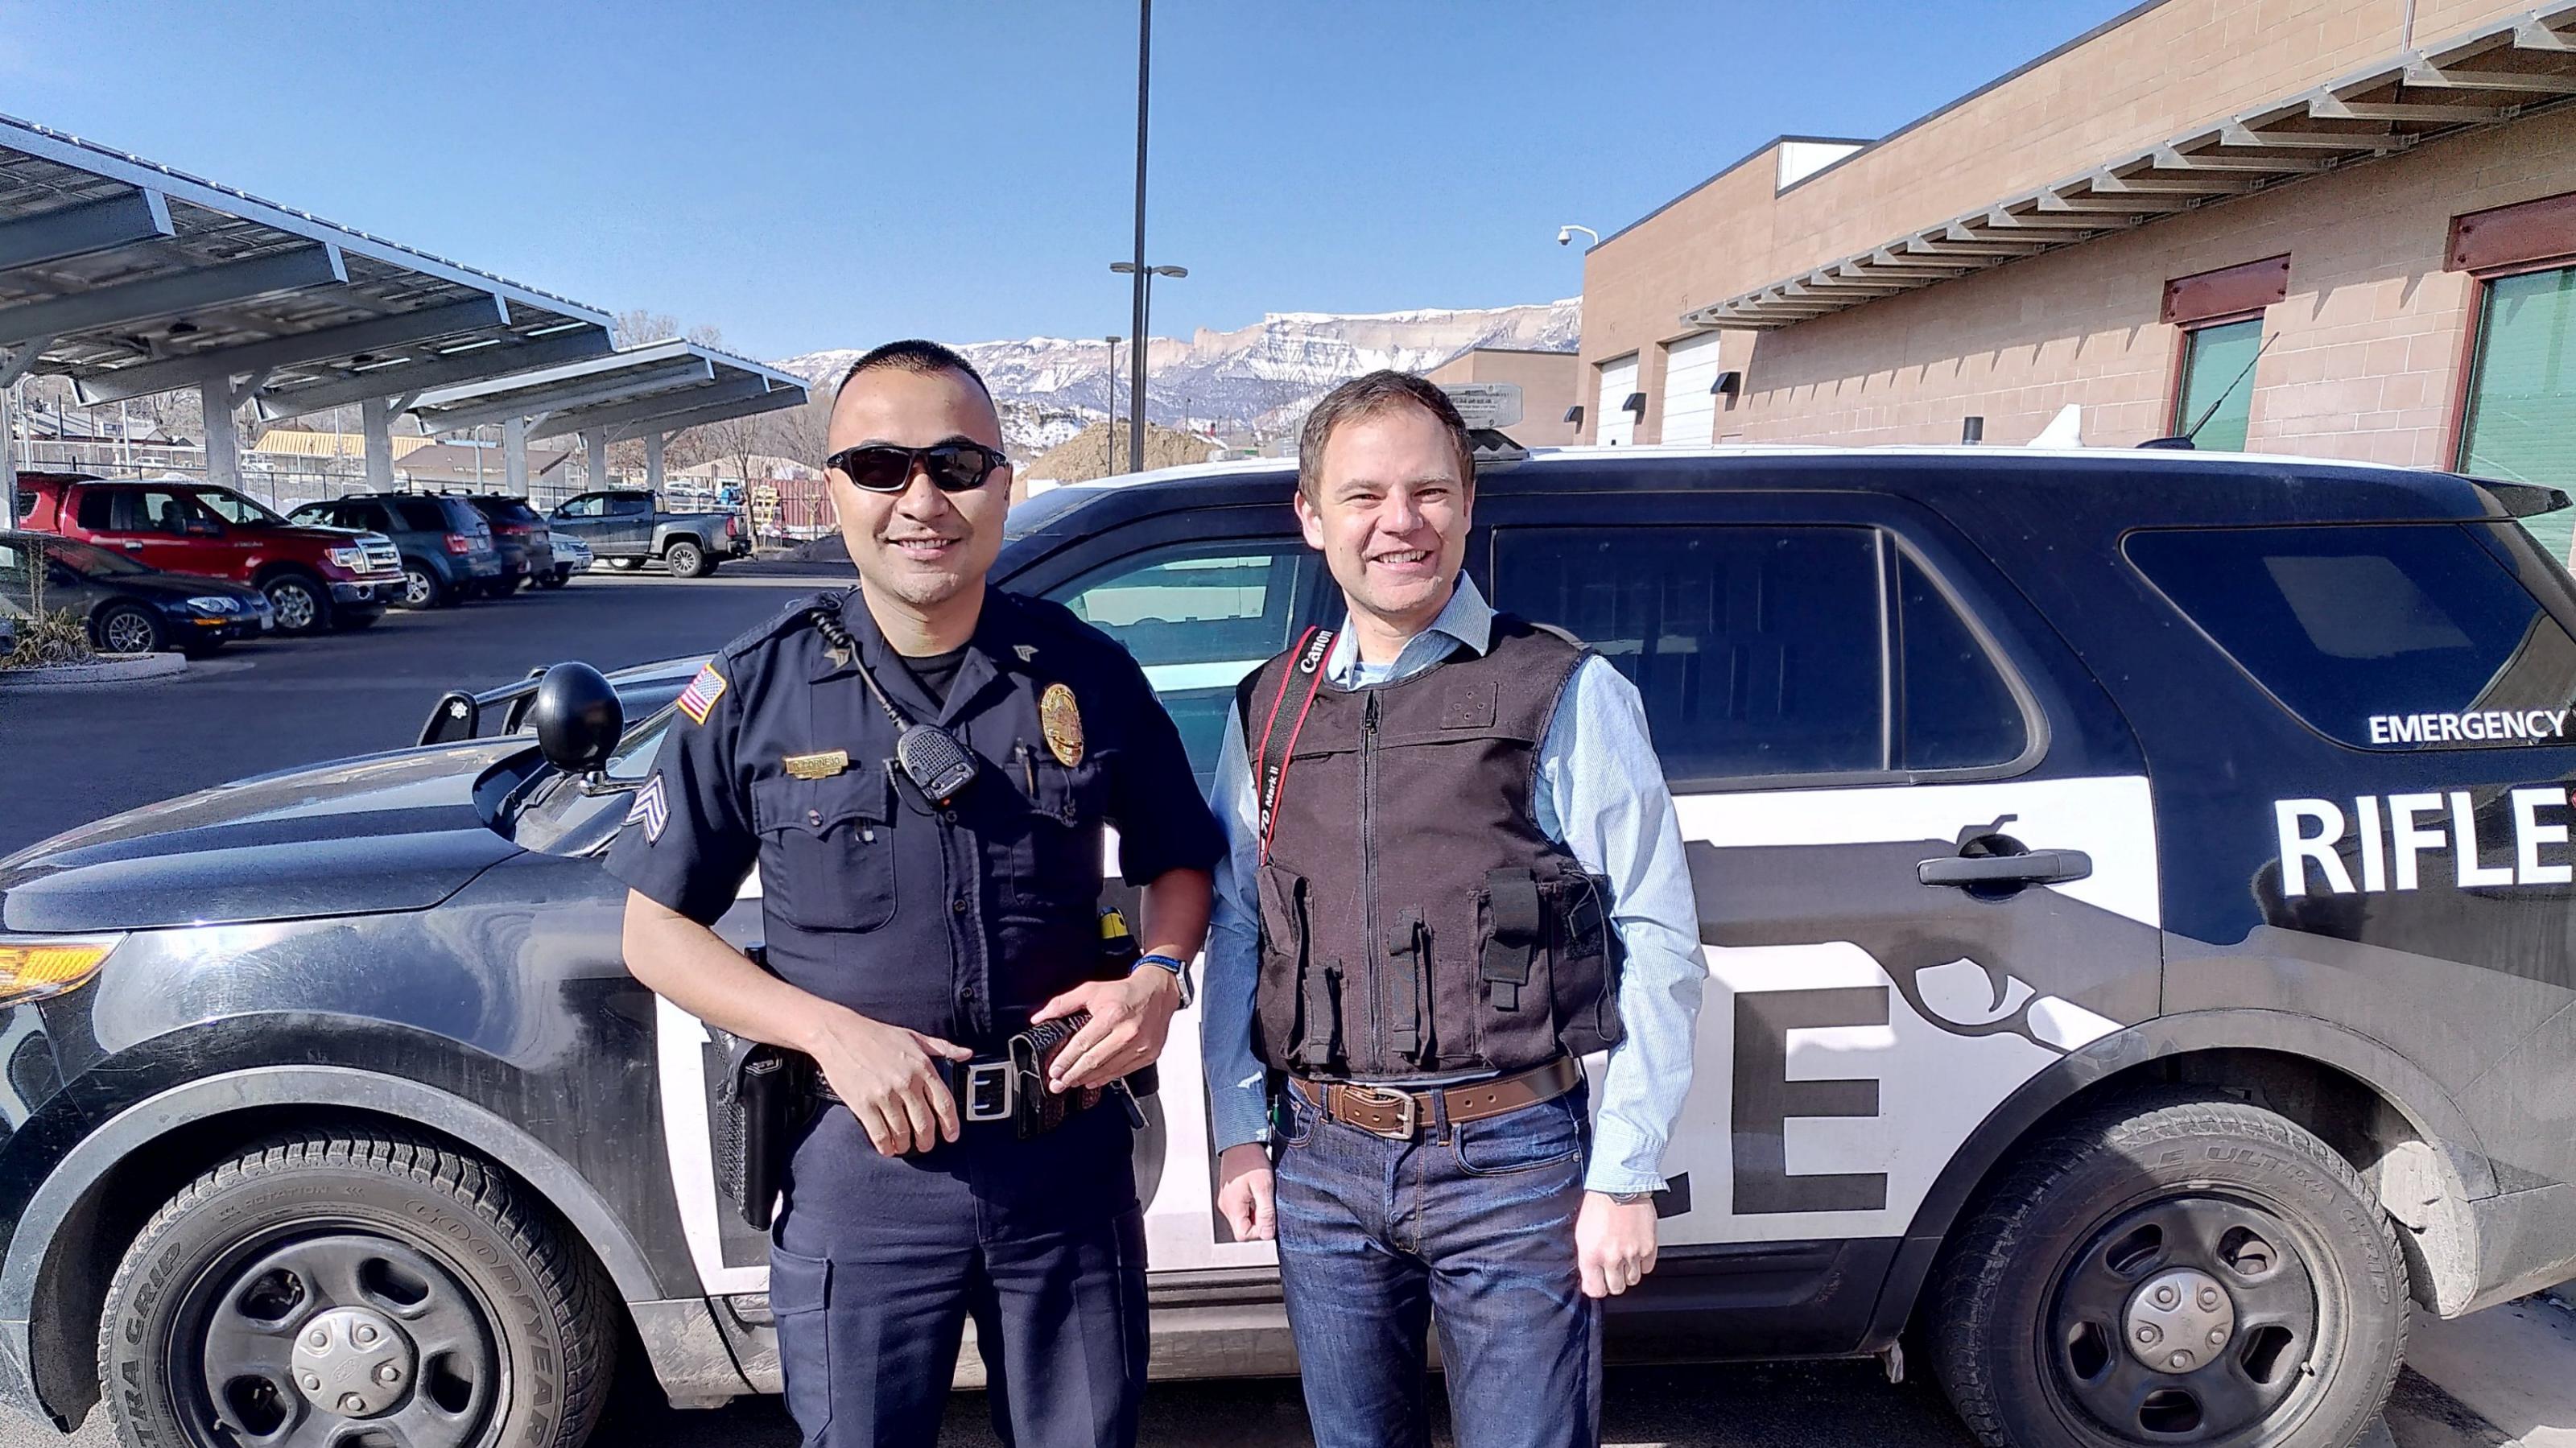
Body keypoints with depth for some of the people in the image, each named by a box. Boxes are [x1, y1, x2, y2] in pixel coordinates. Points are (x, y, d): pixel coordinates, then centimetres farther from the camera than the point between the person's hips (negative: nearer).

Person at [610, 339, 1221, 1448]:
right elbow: (655, 932, -2)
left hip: (1071, 1161, 2)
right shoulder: (756, 691, -6)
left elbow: (1179, 859, 10)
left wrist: (1160, 973, -11)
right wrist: (836, 1032, -15)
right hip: (859, 1167, -1)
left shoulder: (1089, 677, -3)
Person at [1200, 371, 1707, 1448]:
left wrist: (1625, 1178, -9)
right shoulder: (1270, 710, 7)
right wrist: (1240, 1132, 9)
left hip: (1510, 1159, -4)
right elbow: (1235, 931, 12)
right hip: (1322, 1165, 4)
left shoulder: (1567, 693, -5)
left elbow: (1657, 945, -7)